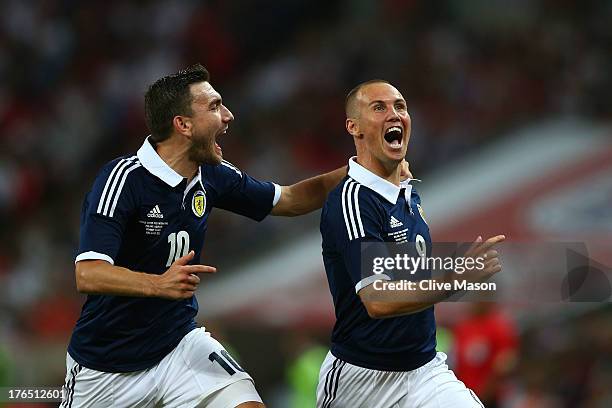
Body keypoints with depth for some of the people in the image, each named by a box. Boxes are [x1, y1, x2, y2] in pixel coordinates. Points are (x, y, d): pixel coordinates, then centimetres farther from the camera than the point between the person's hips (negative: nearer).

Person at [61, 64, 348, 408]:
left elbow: (290, 199, 15)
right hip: (106, 364, -4)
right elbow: (88, 274, -30)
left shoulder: (212, 177, -1)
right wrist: (158, 284, -45)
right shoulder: (125, 178, -21)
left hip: (178, 342, 4)